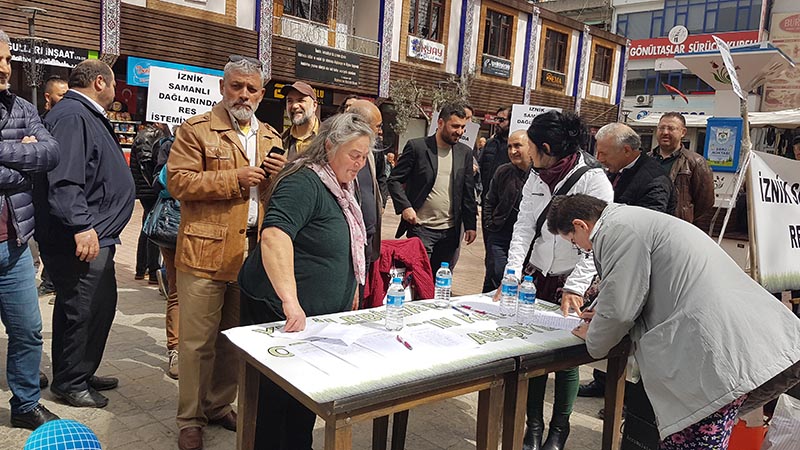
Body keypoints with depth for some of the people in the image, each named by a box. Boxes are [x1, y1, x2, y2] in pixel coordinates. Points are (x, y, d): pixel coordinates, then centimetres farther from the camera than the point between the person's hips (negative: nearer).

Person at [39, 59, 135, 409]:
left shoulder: (88, 117, 20)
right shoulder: (71, 116, -15)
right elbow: (64, 179, -25)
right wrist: (81, 226, -29)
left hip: (96, 236, 11)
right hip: (82, 238, -11)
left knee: (101, 306, 17)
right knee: (82, 311, -1)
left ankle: (81, 374, 31)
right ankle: (69, 383, 14)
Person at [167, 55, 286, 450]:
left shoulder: (270, 138, 16)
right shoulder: (196, 130, -1)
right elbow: (177, 181, -11)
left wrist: (280, 175, -3)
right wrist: (234, 178, -16)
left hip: (252, 254, 5)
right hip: (206, 252, -5)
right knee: (198, 341, 3)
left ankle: (219, 406, 32)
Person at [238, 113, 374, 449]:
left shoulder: (342, 188, 9)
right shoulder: (304, 184, -21)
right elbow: (274, 236, -37)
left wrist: (351, 290, 17)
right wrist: (290, 301, -45)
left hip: (320, 314, 9)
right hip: (280, 312, -9)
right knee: (278, 395, 5)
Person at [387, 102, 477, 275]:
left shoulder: (465, 152, 8)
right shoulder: (417, 146, -4)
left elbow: (468, 192, 10)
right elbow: (394, 180, -2)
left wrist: (470, 225, 5)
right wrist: (405, 207, -15)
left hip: (450, 231, 4)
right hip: (420, 228, -4)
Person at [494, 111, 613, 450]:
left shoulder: (593, 179, -14)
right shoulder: (536, 177, 3)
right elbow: (523, 227, 1)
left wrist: (574, 287, -22)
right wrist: (512, 274, -10)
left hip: (573, 284, -4)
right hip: (538, 277, 5)